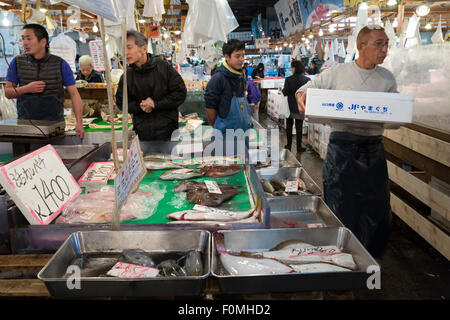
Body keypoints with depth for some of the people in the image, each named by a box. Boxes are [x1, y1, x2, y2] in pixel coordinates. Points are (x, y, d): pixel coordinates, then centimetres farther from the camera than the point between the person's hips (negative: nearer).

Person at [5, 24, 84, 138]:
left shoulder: (60, 64, -1)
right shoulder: (17, 62, 5)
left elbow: (74, 94, -3)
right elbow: (7, 93, 9)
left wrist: (79, 123, -12)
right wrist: (26, 89, -12)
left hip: (54, 123, -1)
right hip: (25, 122, 1)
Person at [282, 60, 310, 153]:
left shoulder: (289, 79, -13)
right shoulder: (307, 80, -5)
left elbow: (285, 93, -10)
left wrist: (283, 89, 11)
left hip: (290, 107, -1)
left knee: (289, 126, 13)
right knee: (299, 127, 7)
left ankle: (289, 145, 18)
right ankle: (299, 147, 9)